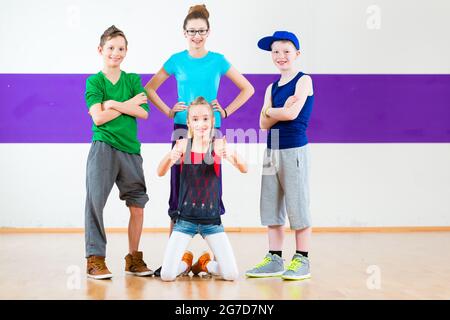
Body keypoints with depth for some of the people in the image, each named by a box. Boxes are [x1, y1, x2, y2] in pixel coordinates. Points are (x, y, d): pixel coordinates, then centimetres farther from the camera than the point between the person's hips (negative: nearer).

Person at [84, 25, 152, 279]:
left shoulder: (133, 80, 12)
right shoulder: (94, 81, 5)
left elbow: (143, 113, -1)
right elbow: (99, 117, -8)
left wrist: (113, 103, -8)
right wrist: (128, 104, -4)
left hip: (131, 150, 3)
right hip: (103, 147, -3)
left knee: (138, 206, 3)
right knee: (95, 201, -8)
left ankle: (134, 258, 16)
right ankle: (95, 259, 1)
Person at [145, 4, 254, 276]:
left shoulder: (218, 60, 5)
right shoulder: (177, 60, 5)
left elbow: (247, 89, 11)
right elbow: (150, 88, 14)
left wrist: (226, 112, 1)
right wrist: (168, 111, 3)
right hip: (183, 130, 0)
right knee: (179, 193, 1)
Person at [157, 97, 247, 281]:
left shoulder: (219, 144, -5)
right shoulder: (183, 144, -4)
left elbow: (244, 169, -17)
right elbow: (160, 173, -15)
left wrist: (233, 156, -38)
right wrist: (170, 157, -36)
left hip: (212, 219, 0)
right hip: (185, 218, 0)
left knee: (231, 274, -5)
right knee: (167, 275, -7)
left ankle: (205, 264, 28)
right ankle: (185, 263, 28)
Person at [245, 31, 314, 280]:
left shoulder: (304, 81, -2)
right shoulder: (272, 88, 15)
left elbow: (292, 114, -15)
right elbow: (264, 124, 5)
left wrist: (269, 111, 1)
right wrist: (281, 111, -11)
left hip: (295, 150, -7)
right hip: (272, 150, 7)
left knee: (297, 205, -2)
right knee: (271, 207, 8)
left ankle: (302, 260, 6)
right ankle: (274, 260, 16)